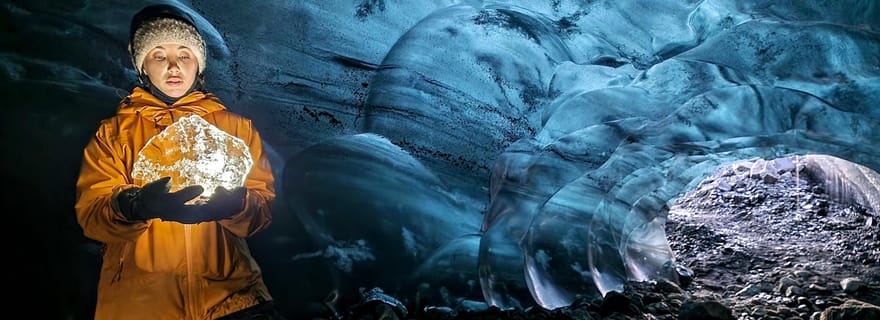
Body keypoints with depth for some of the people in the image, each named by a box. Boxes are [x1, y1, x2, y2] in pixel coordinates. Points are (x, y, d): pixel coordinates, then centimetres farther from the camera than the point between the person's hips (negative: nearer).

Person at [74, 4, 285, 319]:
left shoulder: (236, 127, 16)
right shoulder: (113, 133, 15)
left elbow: (263, 202, 8)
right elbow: (91, 213, 4)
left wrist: (232, 204, -14)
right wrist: (137, 206, -17)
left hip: (228, 285, -1)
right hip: (139, 288, 1)